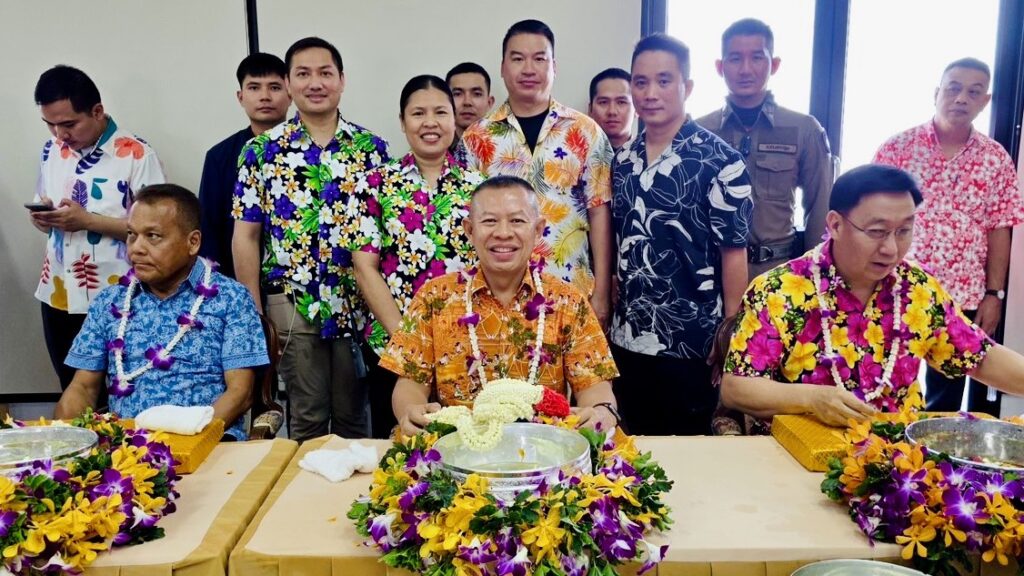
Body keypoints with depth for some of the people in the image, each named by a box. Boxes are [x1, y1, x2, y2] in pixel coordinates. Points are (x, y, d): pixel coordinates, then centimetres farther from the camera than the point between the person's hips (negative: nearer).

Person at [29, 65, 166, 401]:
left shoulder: (136, 155, -12)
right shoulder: (52, 150, 8)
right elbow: (44, 213, 18)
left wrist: (88, 221, -20)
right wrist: (42, 216, -6)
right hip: (58, 296, 6)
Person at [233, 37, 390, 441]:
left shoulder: (371, 148, 4)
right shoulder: (263, 150, 2)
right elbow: (246, 235, 2)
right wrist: (254, 313, -2)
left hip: (358, 302, 1)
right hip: (291, 302, -1)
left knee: (354, 417, 12)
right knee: (307, 418, 8)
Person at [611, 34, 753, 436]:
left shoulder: (719, 161, -10)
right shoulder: (622, 160, 6)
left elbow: (733, 253, -10)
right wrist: (607, 313, 10)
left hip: (690, 342, -5)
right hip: (627, 339, 5)